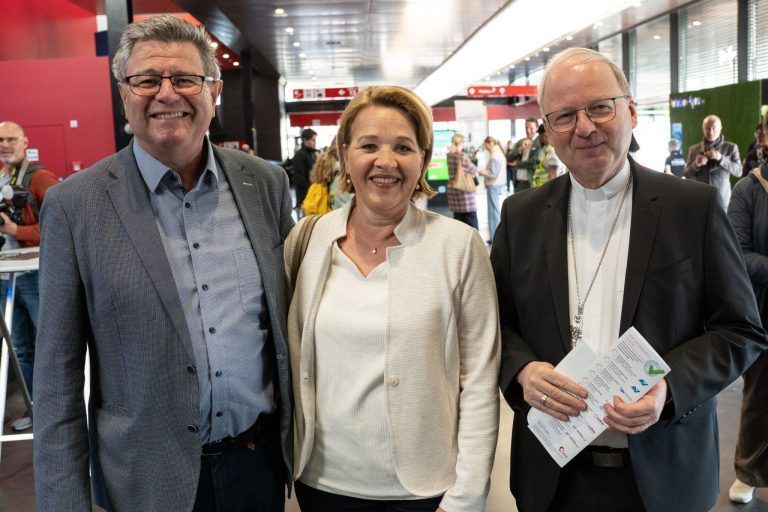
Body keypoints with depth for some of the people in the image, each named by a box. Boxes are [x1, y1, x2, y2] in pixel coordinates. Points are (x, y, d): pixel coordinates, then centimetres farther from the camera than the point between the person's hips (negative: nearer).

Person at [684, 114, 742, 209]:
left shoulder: (731, 147, 5)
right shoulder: (694, 149, 9)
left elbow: (739, 171, -3)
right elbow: (686, 174, 8)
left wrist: (721, 158, -16)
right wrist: (696, 164, -13)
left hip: (722, 200, -1)